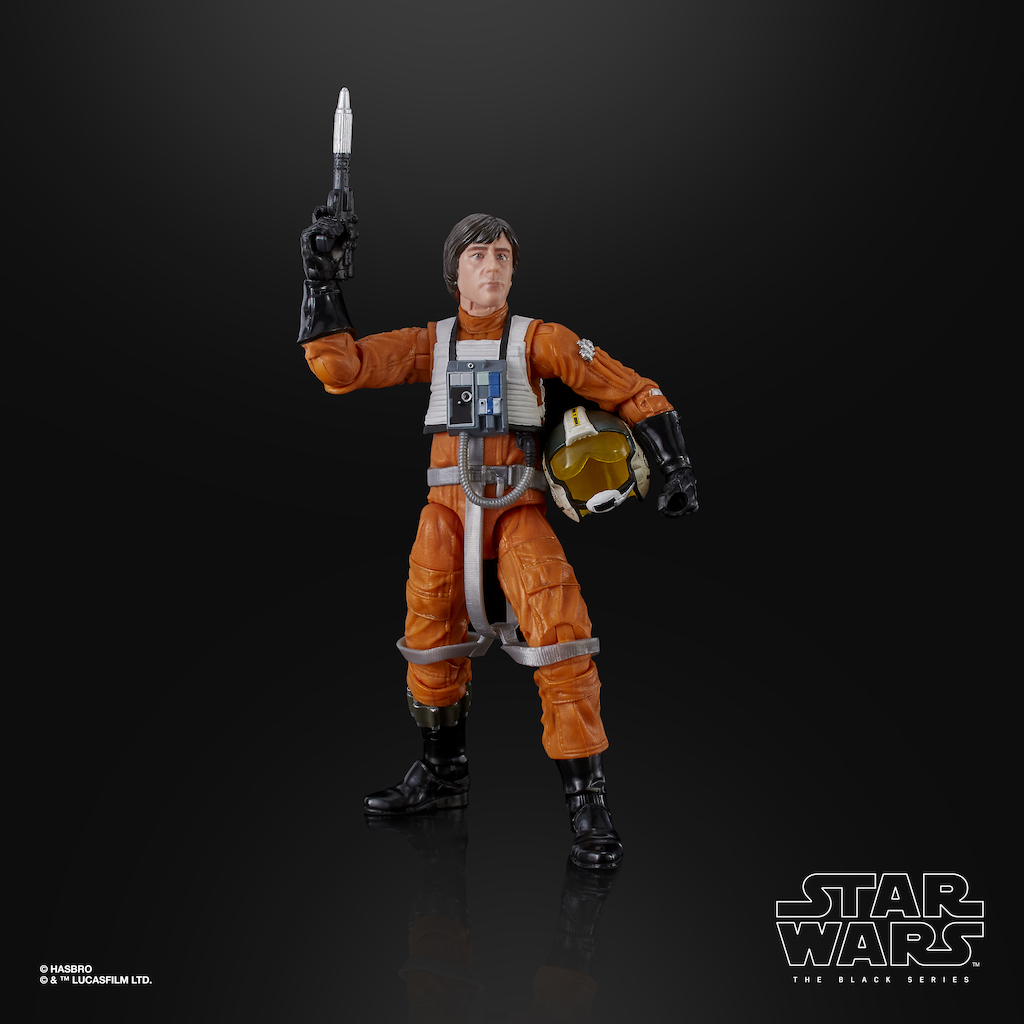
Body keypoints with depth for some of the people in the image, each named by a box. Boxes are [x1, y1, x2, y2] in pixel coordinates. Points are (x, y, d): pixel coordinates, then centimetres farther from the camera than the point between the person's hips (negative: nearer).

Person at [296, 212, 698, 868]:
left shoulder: (536, 339, 5)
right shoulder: (429, 343, 12)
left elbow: (629, 390, 4)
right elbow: (341, 367, 2)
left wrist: (675, 465, -5)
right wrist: (322, 278, -2)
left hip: (518, 509, -2)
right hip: (447, 506, 3)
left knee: (559, 632, -20)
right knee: (431, 638, -2)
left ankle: (587, 799, -13)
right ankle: (444, 774, 21)